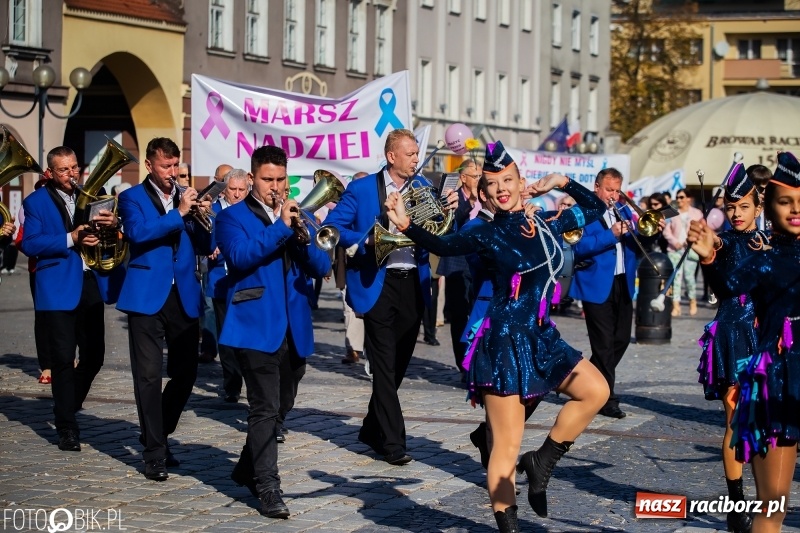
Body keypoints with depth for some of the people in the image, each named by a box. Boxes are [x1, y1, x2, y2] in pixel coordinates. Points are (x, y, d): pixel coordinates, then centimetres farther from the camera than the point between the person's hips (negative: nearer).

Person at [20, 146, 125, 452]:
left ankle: (69, 406, 32)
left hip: (91, 285, 5)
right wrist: (70, 239, -22)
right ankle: (67, 428, 2)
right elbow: (29, 244, -12)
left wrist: (113, 223, -14)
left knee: (94, 355, 9)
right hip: (58, 289, -5)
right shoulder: (36, 202, 0)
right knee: (63, 359, -5)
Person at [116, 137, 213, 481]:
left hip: (185, 297, 4)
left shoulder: (187, 197, 14)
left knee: (186, 373, 7)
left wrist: (203, 217, -8)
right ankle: (154, 454, 0)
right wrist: (179, 213, -21)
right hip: (147, 297, -4)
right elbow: (138, 233, -17)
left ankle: (158, 434, 28)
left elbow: (203, 248, 9)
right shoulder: (133, 198, 3)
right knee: (149, 375, -5)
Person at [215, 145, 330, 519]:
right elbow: (240, 256, -18)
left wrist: (303, 236, -15)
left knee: (280, 407, 15)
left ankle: (248, 470, 33)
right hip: (257, 326, -6)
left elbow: (321, 267, 4)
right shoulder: (232, 217, 1)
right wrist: (281, 227, -22)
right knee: (265, 408, -12)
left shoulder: (297, 216, 15)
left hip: (295, 329, 6)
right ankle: (267, 487, -11)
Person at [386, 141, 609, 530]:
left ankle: (541, 462, 8)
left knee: (596, 391, -5)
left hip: (541, 336, 6)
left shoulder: (546, 224, 9)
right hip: (504, 341, -6)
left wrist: (563, 183, 7)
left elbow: (595, 208, 21)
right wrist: (406, 225, -36)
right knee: (507, 445, -4)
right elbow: (443, 245, -20)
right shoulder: (486, 235, -5)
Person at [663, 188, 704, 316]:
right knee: (676, 276, -6)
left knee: (689, 276, -7)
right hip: (674, 249, 2)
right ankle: (676, 305, -9)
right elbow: (667, 230, 8)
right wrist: (674, 242, -8)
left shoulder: (697, 213, 9)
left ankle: (693, 302, 13)